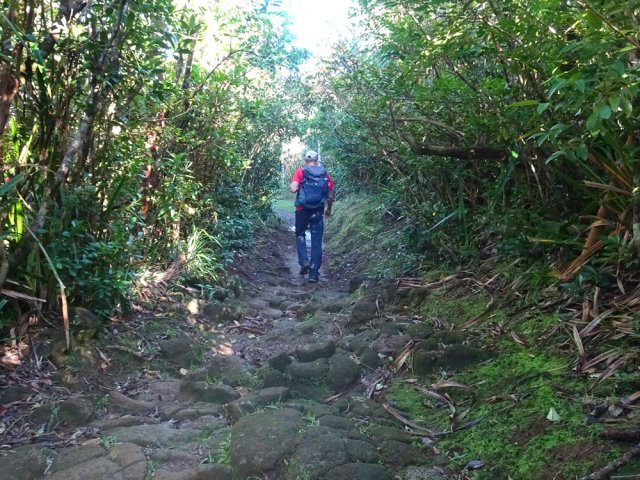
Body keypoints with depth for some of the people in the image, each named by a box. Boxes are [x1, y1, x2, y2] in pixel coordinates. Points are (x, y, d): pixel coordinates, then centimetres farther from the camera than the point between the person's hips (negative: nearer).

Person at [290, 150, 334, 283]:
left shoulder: (300, 172, -3)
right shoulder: (325, 174, 4)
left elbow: (293, 189, -16)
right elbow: (330, 196, 5)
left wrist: (293, 185, 8)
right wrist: (328, 209, 21)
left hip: (302, 210, -1)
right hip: (318, 212, 1)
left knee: (300, 235, 22)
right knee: (316, 241, 7)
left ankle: (304, 261, 3)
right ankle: (314, 273, 6)